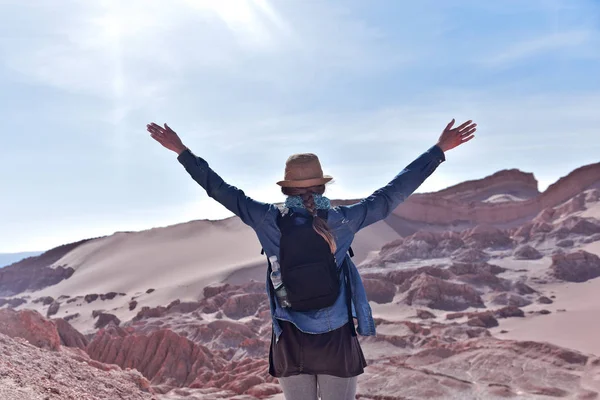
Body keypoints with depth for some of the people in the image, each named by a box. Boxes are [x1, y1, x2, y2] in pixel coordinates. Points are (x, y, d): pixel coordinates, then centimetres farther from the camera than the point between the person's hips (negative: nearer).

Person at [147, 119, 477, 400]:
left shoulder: (270, 220, -7)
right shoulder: (344, 220, -8)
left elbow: (221, 191, -1)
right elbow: (394, 193, -4)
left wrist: (182, 151, 9)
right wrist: (440, 149, 3)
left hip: (291, 342, 1)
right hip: (337, 340, 0)